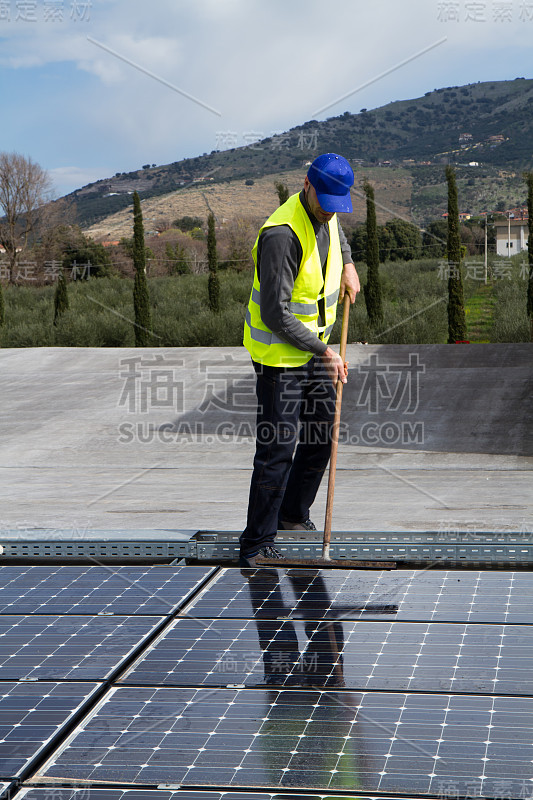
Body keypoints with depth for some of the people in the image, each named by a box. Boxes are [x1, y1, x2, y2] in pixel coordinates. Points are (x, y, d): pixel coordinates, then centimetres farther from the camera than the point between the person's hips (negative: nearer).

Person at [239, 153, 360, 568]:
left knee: (322, 435, 17)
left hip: (315, 346, 9)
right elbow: (275, 315, -27)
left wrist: (347, 263, 13)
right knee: (277, 449, -10)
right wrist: (324, 352, -21)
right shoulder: (282, 234, -27)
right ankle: (258, 543, -1)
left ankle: (294, 514, 35)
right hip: (280, 352, -9)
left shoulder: (326, 213, 1)